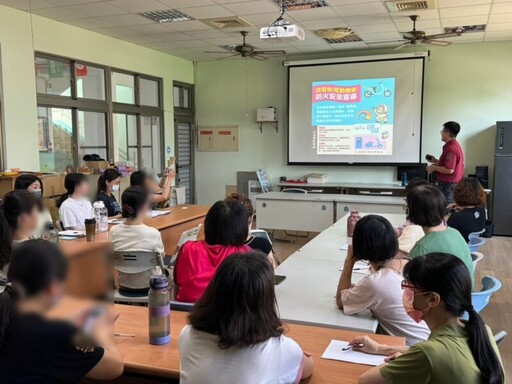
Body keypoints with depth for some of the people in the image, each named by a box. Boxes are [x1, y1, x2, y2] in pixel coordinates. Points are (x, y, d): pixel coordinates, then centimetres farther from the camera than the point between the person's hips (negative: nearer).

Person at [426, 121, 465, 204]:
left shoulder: (450, 148, -20)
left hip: (448, 185, -11)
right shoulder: (455, 145, 14)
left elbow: (449, 170, -25)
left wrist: (434, 167, -13)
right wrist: (436, 161, 16)